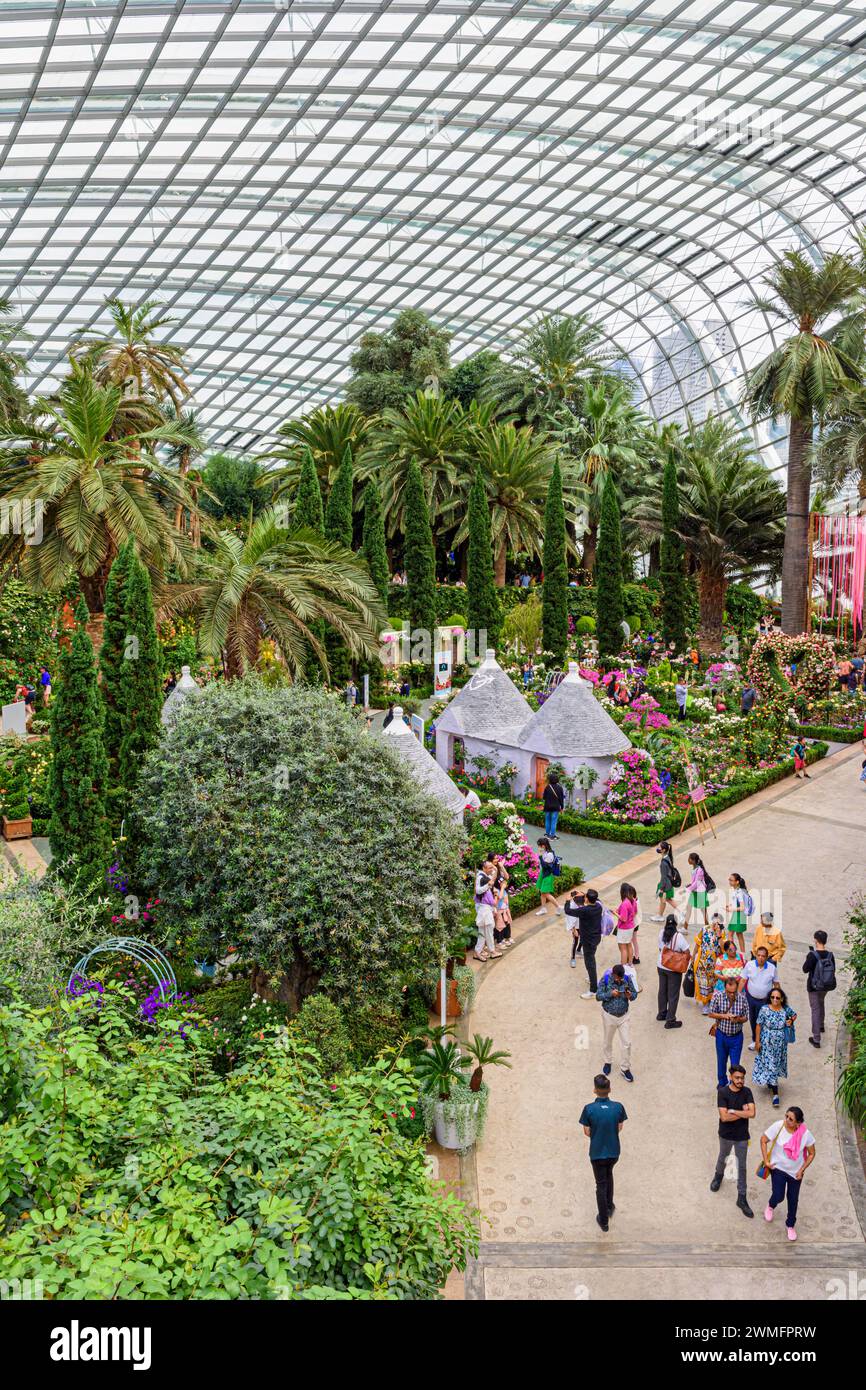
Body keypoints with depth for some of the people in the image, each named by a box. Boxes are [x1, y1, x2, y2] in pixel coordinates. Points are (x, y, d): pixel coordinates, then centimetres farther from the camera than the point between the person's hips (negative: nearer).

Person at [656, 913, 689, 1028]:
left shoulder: (661, 933, -9)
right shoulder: (678, 936, -24)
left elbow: (660, 948, 3)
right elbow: (687, 953, -19)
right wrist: (685, 964, -2)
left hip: (661, 966, 5)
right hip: (674, 969, -5)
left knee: (662, 990, 22)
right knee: (673, 995, 5)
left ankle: (662, 1013, 37)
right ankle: (670, 1020, 10)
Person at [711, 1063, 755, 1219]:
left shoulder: (747, 1092, -14)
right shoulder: (722, 1092, -21)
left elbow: (752, 1114, -24)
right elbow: (724, 1117, -26)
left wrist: (732, 1111, -24)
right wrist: (743, 1112, -22)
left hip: (742, 1136, 1)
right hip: (726, 1135, -1)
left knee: (742, 1167, 10)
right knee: (723, 1157, 26)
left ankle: (742, 1199, 22)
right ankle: (718, 1175, 56)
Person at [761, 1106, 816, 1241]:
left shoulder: (805, 1134, -22)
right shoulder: (778, 1126, -24)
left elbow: (811, 1154, -6)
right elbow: (763, 1140, -10)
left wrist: (802, 1170, -8)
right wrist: (766, 1161, -11)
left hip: (795, 1172, 1)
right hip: (778, 1168, -1)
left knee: (793, 1200, 13)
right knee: (778, 1196, -7)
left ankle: (790, 1225, 40)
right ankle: (771, 1206, 32)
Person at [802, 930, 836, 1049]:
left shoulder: (812, 955, -25)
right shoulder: (830, 955, -11)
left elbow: (805, 970, -17)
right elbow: (833, 970, 0)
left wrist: (807, 957, -3)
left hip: (814, 986, -5)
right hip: (826, 986, 5)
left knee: (815, 1009, 4)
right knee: (821, 1002, 32)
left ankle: (816, 1039, 6)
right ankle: (821, 1025, 52)